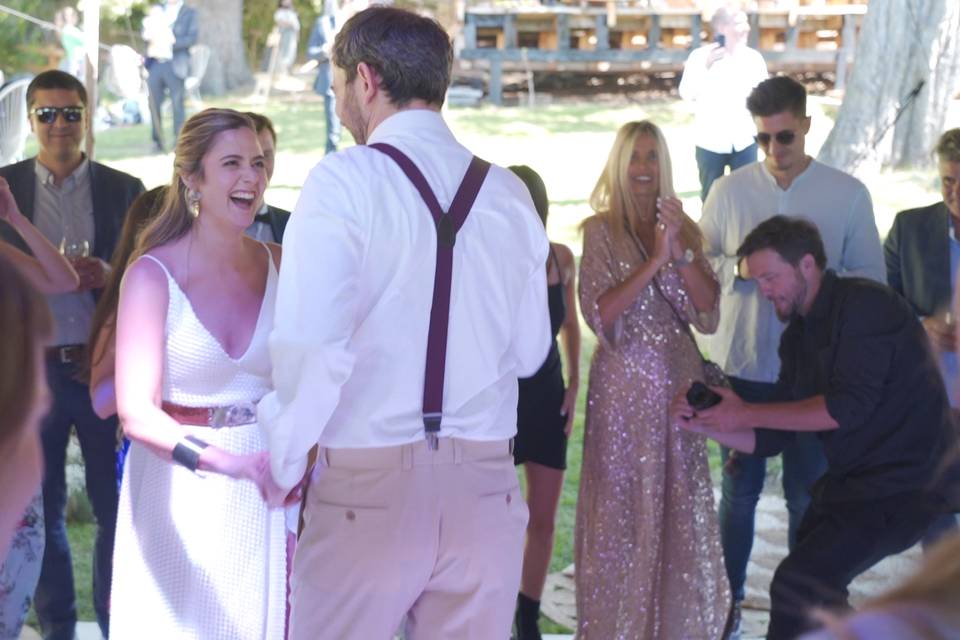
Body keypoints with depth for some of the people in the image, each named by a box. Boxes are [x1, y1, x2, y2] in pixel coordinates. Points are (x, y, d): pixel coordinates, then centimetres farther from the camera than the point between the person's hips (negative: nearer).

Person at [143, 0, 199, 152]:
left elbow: (192, 37, -6)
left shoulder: (189, 13, 6)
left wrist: (171, 42, -19)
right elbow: (145, 33, 13)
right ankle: (158, 142, 11)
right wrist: (148, 35, -11)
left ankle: (179, 143, 1)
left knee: (177, 104, -4)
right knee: (154, 104, 3)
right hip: (155, 63, 4)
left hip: (174, 64, -4)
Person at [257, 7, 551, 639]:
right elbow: (529, 349, 10)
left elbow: (311, 346, -15)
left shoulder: (345, 180, -8)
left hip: (369, 480, -4)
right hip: (486, 484, 4)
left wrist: (285, 465, -3)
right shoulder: (508, 193, 6)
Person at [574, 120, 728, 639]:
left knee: (680, 507, 5)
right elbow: (599, 314, -12)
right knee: (621, 506, 1)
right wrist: (654, 261, -18)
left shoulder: (683, 229, 7)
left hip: (678, 380, 3)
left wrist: (682, 253, -13)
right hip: (623, 382, -3)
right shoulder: (600, 230, -2)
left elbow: (708, 315, -1)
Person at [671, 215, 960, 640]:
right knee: (812, 590, 16)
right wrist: (706, 426, -7)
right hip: (852, 480, 9)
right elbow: (770, 440, 10)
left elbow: (849, 405, -25)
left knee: (798, 585, -18)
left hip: (905, 485, -9)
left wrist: (747, 413, -20)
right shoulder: (798, 336, 10)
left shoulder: (864, 303, -15)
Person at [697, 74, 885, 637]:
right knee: (740, 490, 14)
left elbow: (871, 278, -2)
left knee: (807, 495, 8)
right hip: (742, 364, 1)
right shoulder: (730, 191, -1)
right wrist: (738, 268, -18)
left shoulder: (848, 194, -4)